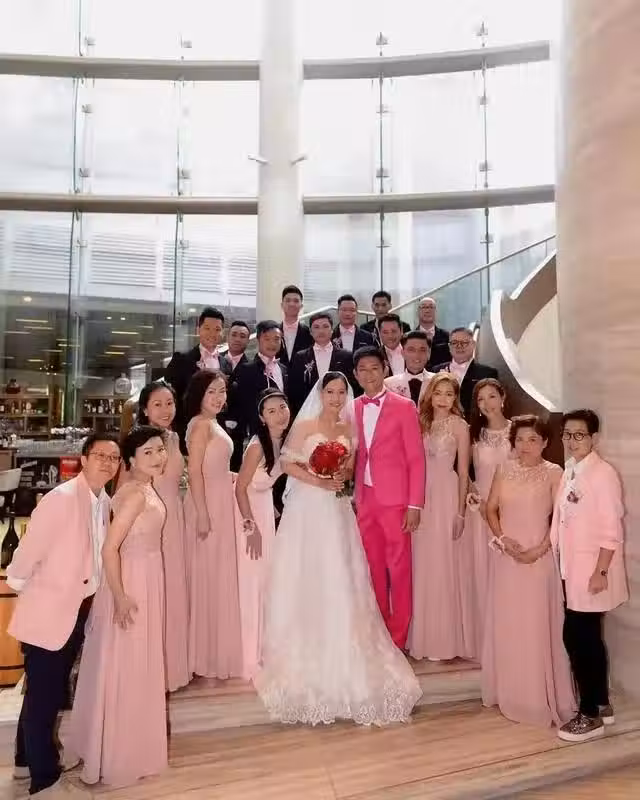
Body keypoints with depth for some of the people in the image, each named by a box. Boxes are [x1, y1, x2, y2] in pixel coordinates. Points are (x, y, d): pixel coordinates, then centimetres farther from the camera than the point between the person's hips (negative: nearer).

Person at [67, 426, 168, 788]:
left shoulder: (146, 488, 3)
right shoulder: (135, 494, -24)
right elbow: (110, 548, -28)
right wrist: (119, 596, -23)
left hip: (146, 579, 9)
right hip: (131, 582, -9)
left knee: (139, 665, 22)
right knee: (126, 666, 6)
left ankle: (129, 741, 42)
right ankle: (120, 754, 25)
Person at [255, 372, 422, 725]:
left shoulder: (348, 428, 9)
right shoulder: (304, 425, -3)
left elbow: (350, 467, 15)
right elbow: (287, 463, -7)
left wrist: (342, 476, -7)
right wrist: (318, 481, -16)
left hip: (337, 511, 4)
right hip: (307, 509, -3)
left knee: (340, 582, 5)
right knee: (306, 580, 2)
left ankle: (340, 653, 20)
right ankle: (305, 653, 17)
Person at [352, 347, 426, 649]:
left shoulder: (404, 406, -3)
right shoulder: (353, 408, 9)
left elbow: (416, 458, -5)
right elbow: (355, 455, 11)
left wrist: (415, 505, -10)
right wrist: (353, 494, 0)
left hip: (394, 499, -4)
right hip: (364, 498, 4)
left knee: (399, 568, 3)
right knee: (373, 568, 11)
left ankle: (398, 637, 16)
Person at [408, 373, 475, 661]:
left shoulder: (459, 425, -2)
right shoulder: (421, 422, 9)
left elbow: (463, 471, -3)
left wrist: (460, 511, -7)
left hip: (446, 497, -4)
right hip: (421, 497, 4)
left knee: (444, 564, 2)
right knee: (422, 565, 9)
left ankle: (448, 640, 16)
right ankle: (425, 637, 23)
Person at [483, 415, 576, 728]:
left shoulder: (553, 473, -5)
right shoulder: (504, 470, 5)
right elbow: (491, 509, 6)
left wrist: (539, 549, -15)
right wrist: (503, 540, -8)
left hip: (539, 557, -3)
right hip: (506, 556, 4)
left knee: (537, 625, 2)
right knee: (505, 623, 10)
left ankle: (540, 696, 17)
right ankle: (509, 691, 26)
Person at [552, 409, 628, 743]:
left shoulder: (602, 473, -16)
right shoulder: (570, 471, 8)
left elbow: (612, 529, -17)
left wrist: (601, 572, -18)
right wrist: (562, 562, 11)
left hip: (591, 571, -8)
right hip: (573, 570, 8)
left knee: (576, 637, -2)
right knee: (588, 638, 16)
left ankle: (590, 715, 13)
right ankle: (602, 705, 32)